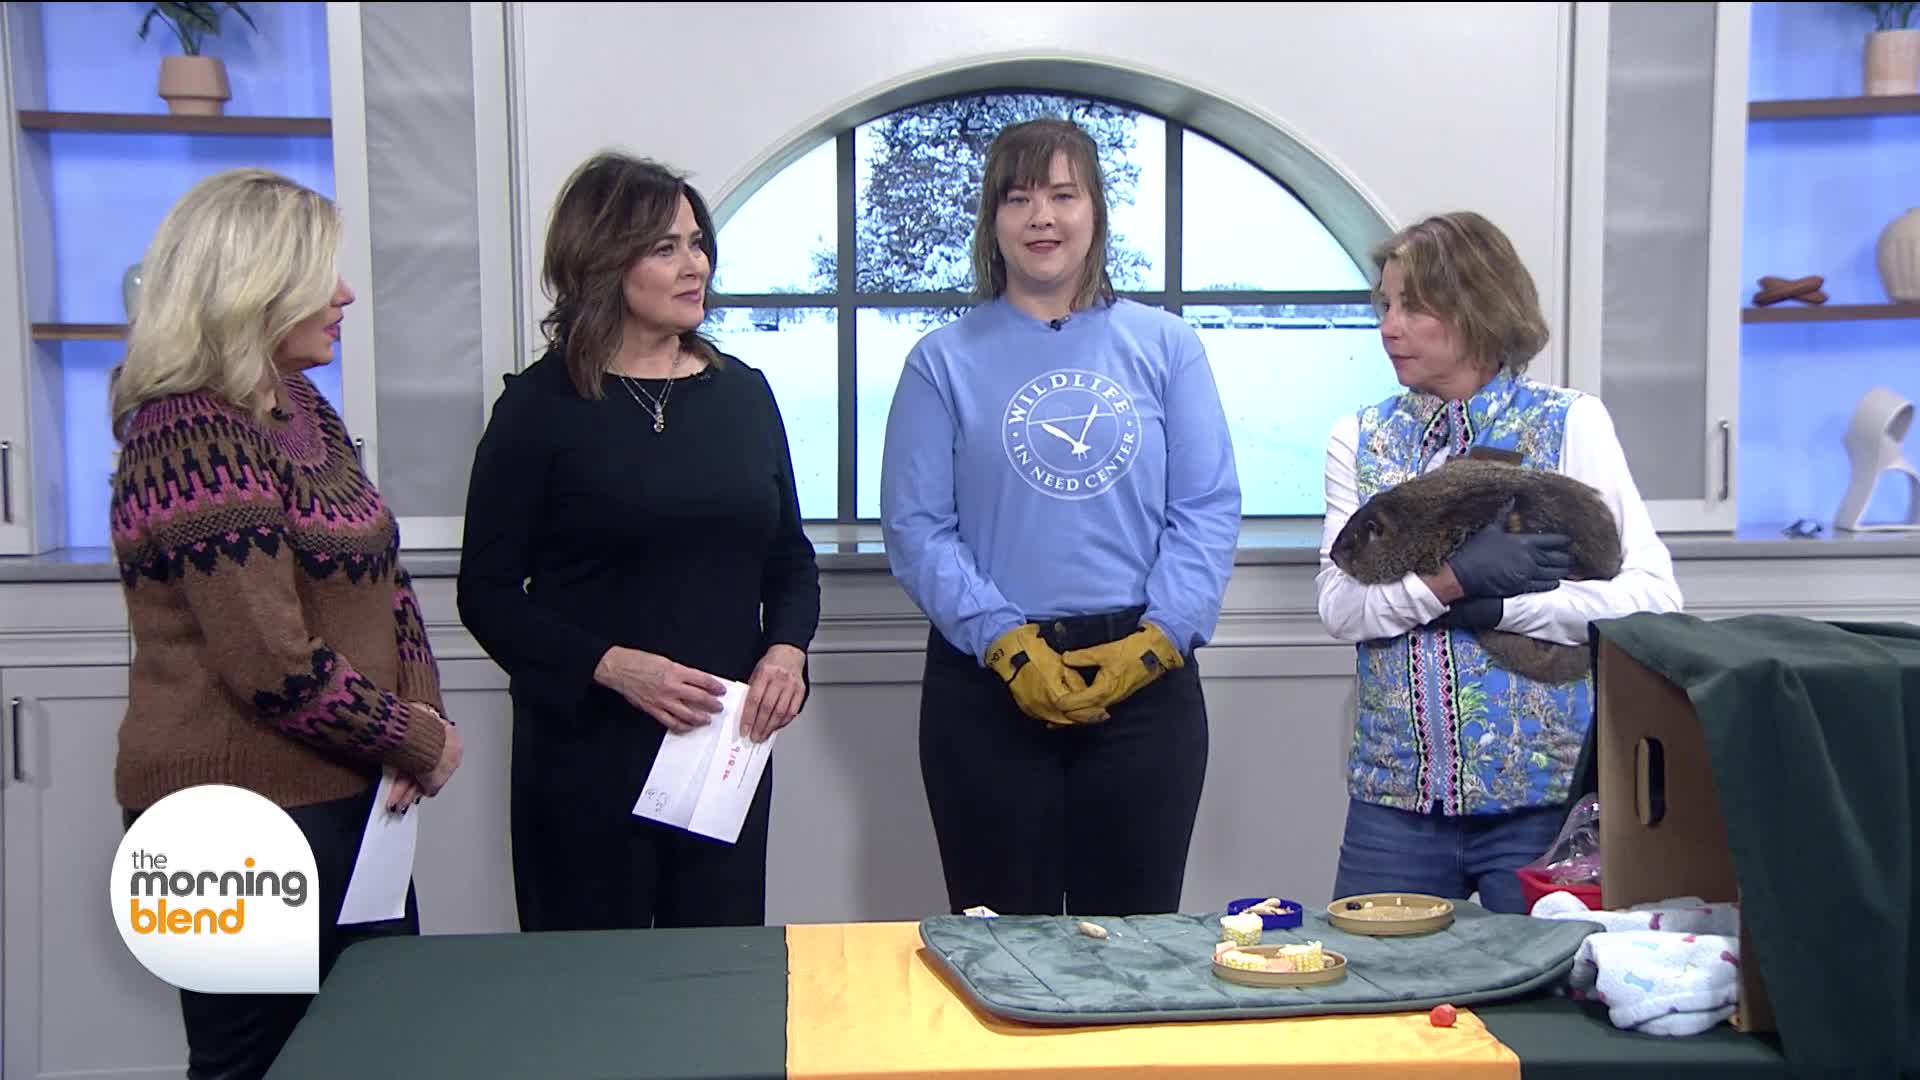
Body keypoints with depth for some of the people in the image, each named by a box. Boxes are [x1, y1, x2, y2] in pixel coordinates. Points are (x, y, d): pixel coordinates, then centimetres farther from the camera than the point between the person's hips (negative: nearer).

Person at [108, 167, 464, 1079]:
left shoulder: (300, 410, 10)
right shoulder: (194, 441, -19)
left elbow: (384, 578, 13)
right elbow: (275, 668, -24)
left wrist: (421, 714, -2)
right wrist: (418, 740, -11)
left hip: (343, 795, 9)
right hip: (246, 814, -9)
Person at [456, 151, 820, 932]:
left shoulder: (742, 392, 9)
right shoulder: (541, 405, -4)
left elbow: (791, 559, 15)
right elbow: (488, 592, -5)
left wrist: (787, 651, -4)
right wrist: (612, 666, -18)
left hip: (728, 742, 4)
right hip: (588, 749, -3)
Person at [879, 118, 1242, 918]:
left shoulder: (1166, 347, 7)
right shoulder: (945, 361, 5)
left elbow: (1209, 509, 2)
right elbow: (915, 526, -2)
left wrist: (1159, 637, -11)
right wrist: (1007, 644, -13)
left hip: (1146, 680, 1)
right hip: (988, 686, 0)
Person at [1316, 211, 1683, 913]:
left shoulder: (1570, 424, -1)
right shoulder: (1361, 439, 8)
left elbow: (1653, 595, -10)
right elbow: (1338, 605, -4)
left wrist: (1491, 606, -16)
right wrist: (1454, 576, -19)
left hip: (1544, 790, -2)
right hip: (1395, 793, 3)